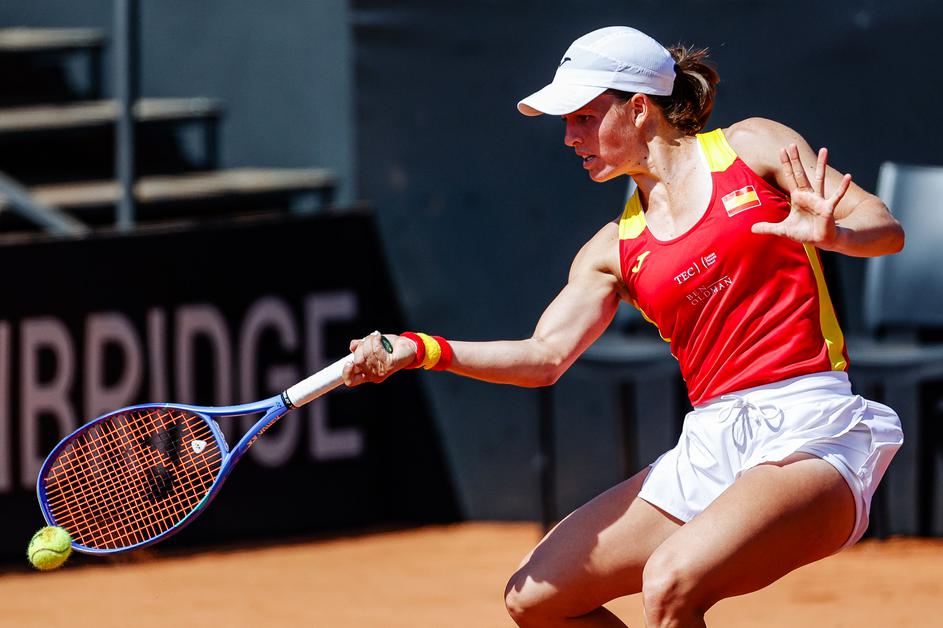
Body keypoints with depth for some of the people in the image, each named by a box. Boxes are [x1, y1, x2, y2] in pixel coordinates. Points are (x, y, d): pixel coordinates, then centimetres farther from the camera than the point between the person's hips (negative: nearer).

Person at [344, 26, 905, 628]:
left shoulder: (751, 147, 2)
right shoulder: (616, 250, 14)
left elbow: (886, 228, -1)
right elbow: (547, 354, 4)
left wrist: (830, 234, -23)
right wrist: (419, 350, -7)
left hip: (808, 430, -7)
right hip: (709, 448, 7)